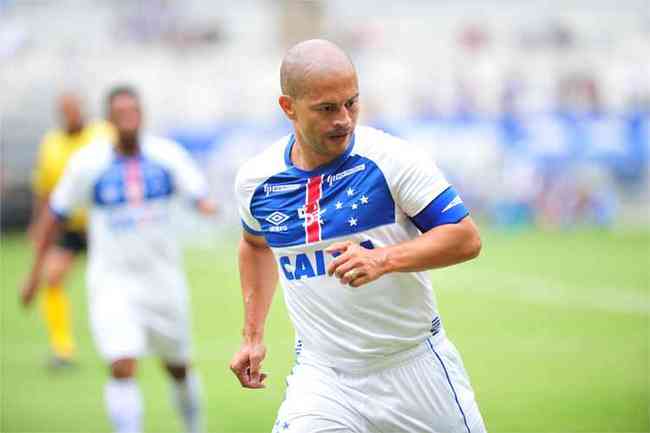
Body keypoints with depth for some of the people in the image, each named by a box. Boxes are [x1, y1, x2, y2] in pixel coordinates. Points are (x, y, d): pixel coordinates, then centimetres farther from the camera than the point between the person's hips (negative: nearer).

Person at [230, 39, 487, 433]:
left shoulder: (391, 158, -13)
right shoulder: (255, 180, -1)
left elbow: (466, 238, -14)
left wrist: (383, 259, -27)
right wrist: (253, 336, 16)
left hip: (416, 365, -1)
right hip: (322, 376, 1)